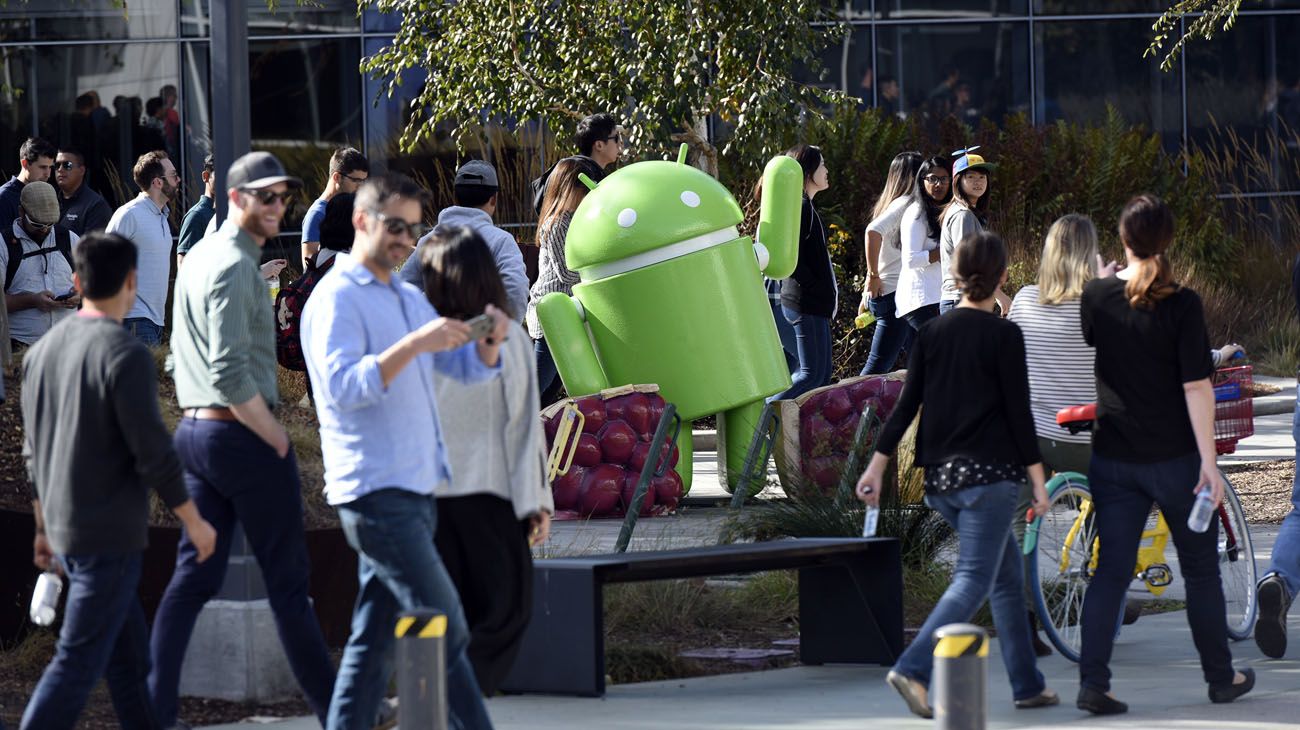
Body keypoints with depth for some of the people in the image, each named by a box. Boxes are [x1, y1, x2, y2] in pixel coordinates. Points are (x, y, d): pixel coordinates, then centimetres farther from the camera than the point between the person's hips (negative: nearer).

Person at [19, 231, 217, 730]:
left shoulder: (43, 351, 8)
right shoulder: (125, 356, -17)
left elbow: (34, 451, 16)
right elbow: (153, 453, -17)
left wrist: (44, 528, 24)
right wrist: (194, 521, -6)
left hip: (64, 527, 8)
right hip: (110, 535, -8)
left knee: (129, 657, 17)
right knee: (77, 663, -7)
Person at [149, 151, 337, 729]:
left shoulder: (199, 257, 15)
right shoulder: (233, 266, -15)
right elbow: (231, 372, -23)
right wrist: (275, 437, -13)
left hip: (193, 432, 9)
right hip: (242, 435, -9)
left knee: (193, 577, 8)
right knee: (288, 580, -1)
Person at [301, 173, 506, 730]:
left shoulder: (409, 299, 20)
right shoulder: (336, 300, -8)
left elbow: (466, 367, 18)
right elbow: (343, 386, -22)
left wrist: (491, 339, -4)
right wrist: (414, 344, -31)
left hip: (415, 490, 9)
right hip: (376, 491, -9)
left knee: (375, 638, 7)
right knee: (445, 630, -10)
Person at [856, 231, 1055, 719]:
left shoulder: (932, 334, 7)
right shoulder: (1004, 335, -8)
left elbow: (906, 405, 5)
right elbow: (1018, 412, -8)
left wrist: (878, 463, 8)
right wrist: (1038, 478, -4)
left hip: (941, 478, 6)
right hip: (989, 475, -6)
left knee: (1008, 573, 16)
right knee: (973, 580, -9)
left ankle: (1027, 684, 17)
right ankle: (913, 669, -26)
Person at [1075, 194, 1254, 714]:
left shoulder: (1096, 296, -3)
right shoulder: (1181, 304, -13)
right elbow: (1196, 387, -15)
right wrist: (1208, 461, -12)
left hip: (1113, 460, 3)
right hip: (1174, 457, -3)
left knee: (1110, 571, 4)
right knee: (1200, 569, 12)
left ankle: (1093, 683, -7)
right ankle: (1221, 678, 22)